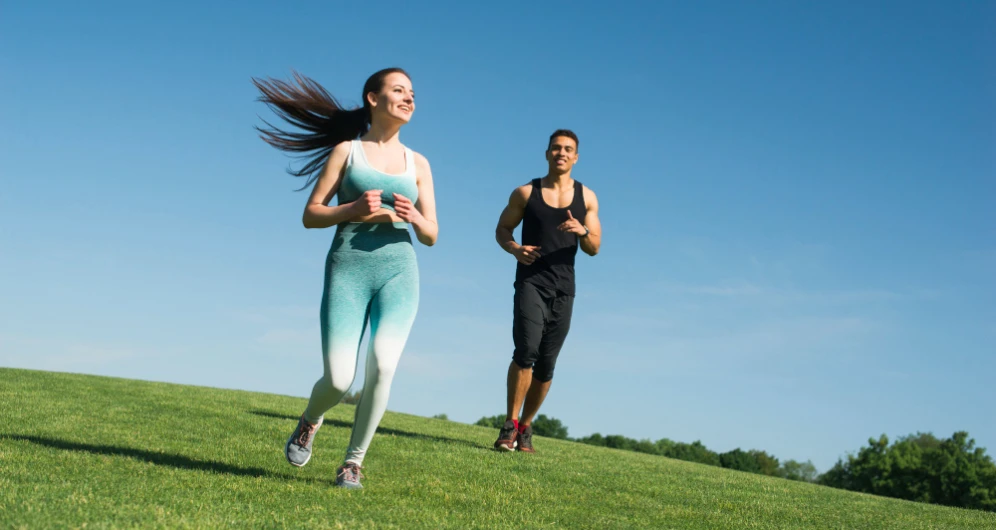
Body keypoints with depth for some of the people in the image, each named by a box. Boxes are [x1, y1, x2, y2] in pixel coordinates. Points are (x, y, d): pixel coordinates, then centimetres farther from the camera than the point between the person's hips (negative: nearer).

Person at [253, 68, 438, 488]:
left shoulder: (417, 164, 14)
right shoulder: (346, 150, 8)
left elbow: (431, 236, 13)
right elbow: (310, 215, 6)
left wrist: (414, 218, -9)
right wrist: (353, 209, -12)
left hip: (398, 272, 2)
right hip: (347, 270, -2)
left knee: (382, 366, -21)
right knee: (338, 380, -11)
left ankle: (353, 461, -1)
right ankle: (310, 422, 25)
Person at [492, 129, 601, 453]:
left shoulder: (586, 197, 8)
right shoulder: (526, 193, 5)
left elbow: (594, 248, 8)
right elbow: (502, 229, 11)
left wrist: (583, 231, -15)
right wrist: (515, 249, -11)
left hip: (563, 290, 3)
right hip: (530, 283, -2)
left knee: (546, 364, 5)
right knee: (526, 350, -22)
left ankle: (525, 427, 21)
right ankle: (510, 424, -12)